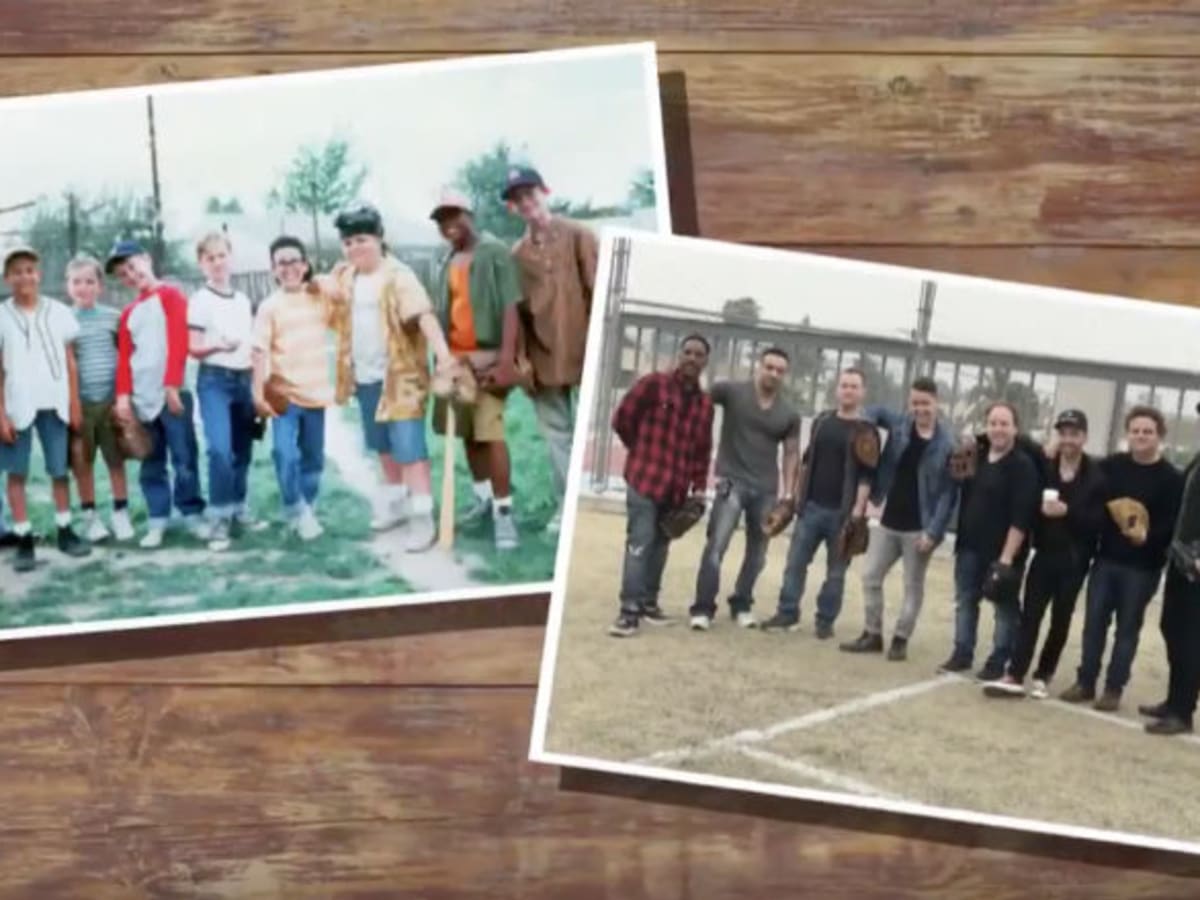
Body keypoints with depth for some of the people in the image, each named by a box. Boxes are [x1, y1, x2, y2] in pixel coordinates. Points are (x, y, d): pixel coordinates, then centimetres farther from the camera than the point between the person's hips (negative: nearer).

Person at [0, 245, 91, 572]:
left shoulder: (58, 312, 5)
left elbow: (70, 362, 9)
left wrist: (75, 404, 5)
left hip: (53, 404, 1)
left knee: (60, 470, 7)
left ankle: (65, 532, 19)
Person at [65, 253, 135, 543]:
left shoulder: (113, 317, 3)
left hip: (112, 397, 1)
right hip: (80, 401, -1)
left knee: (117, 459, 6)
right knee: (82, 462, 5)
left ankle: (121, 513, 17)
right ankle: (90, 516, 16)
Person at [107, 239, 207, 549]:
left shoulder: (170, 295, 1)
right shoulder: (129, 312, 18)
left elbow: (178, 341, -8)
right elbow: (124, 356, 12)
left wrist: (172, 384, -15)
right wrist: (123, 394, -1)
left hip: (171, 392, -5)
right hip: (142, 396, 5)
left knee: (184, 457, -3)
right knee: (152, 462, 6)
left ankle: (193, 514, 6)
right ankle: (157, 520, 9)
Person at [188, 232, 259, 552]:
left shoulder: (244, 301, 13)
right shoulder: (199, 301, -4)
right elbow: (194, 348, -8)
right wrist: (218, 345, -27)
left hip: (244, 379, 6)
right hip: (214, 380, -6)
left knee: (243, 450, 9)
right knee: (220, 449, -16)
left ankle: (239, 511, 20)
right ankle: (219, 519, -12)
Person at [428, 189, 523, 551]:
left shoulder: (494, 253, -6)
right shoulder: (446, 264, 15)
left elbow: (511, 307, -13)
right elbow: (440, 315, 17)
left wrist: (507, 359, -20)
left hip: (487, 357, -7)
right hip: (454, 359, 7)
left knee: (491, 434, -13)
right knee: (468, 434, 12)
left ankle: (504, 512, -9)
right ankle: (484, 500, 26)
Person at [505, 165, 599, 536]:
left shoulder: (577, 234, -1)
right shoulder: (517, 252, 9)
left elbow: (598, 288, -5)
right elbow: (516, 305, 9)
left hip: (581, 347, -4)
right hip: (542, 353, 4)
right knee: (557, 432, 8)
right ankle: (568, 504, 14)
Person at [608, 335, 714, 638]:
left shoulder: (705, 402, 10)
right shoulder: (653, 384, -5)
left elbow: (703, 449, 14)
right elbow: (622, 419, -3)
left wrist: (698, 486, 7)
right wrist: (645, 450, 8)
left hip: (676, 487, 5)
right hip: (644, 479, -5)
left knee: (660, 545, 10)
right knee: (639, 543, -9)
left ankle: (648, 602, 21)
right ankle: (630, 610, -8)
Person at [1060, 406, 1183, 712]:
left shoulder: (1171, 478, -5)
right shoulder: (1110, 466, 5)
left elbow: (1174, 525, -11)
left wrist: (1148, 537, -27)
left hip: (1143, 566, -3)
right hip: (1106, 559, 3)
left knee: (1127, 627, 4)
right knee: (1094, 622, 5)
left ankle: (1113, 688, 12)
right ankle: (1085, 682, 15)